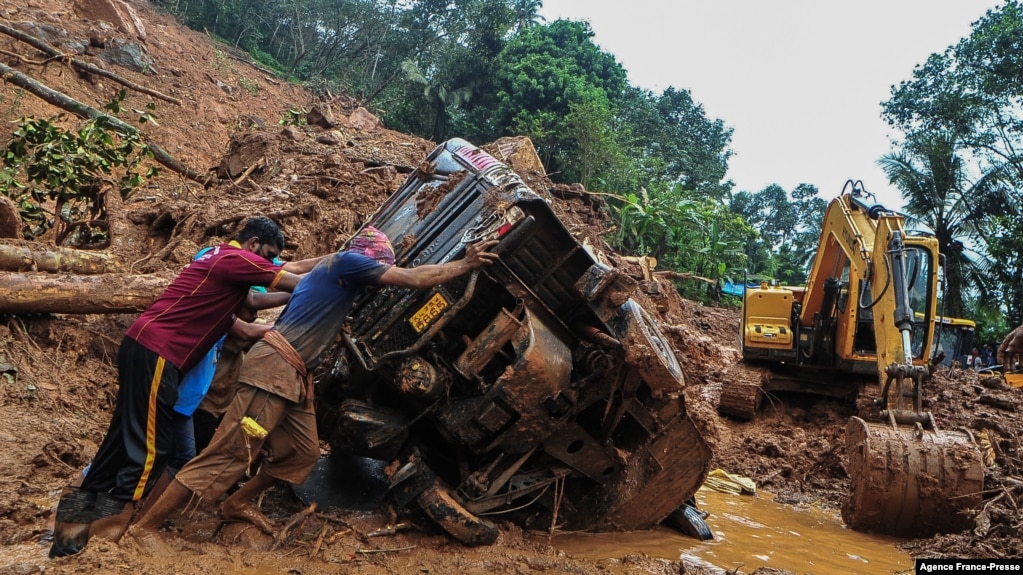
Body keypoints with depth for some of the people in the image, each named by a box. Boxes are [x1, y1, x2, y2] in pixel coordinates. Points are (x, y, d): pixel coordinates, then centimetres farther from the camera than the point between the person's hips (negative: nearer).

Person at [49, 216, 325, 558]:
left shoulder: (225, 259, 19)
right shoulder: (238, 259, -11)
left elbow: (254, 300, 26)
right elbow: (294, 279, -8)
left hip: (147, 345, 10)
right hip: (156, 351, -10)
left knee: (125, 437, 15)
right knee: (150, 446, -6)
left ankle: (79, 520, 24)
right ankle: (102, 536, -1)